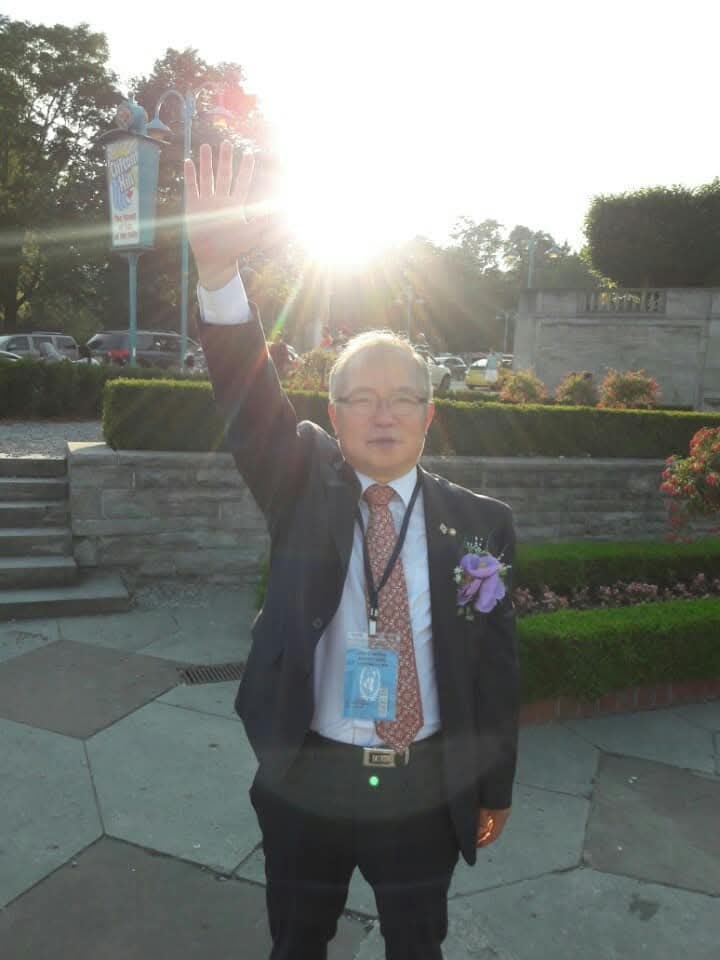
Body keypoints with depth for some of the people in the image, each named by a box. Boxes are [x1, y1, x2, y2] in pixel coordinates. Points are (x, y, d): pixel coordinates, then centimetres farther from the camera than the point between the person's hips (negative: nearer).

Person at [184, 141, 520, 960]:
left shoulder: (479, 522, -8)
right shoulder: (304, 487, -7)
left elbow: (497, 662, -2)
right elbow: (248, 397, -23)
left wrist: (497, 790, 5)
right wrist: (217, 265, -38)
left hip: (428, 793, 1)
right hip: (304, 784, 0)